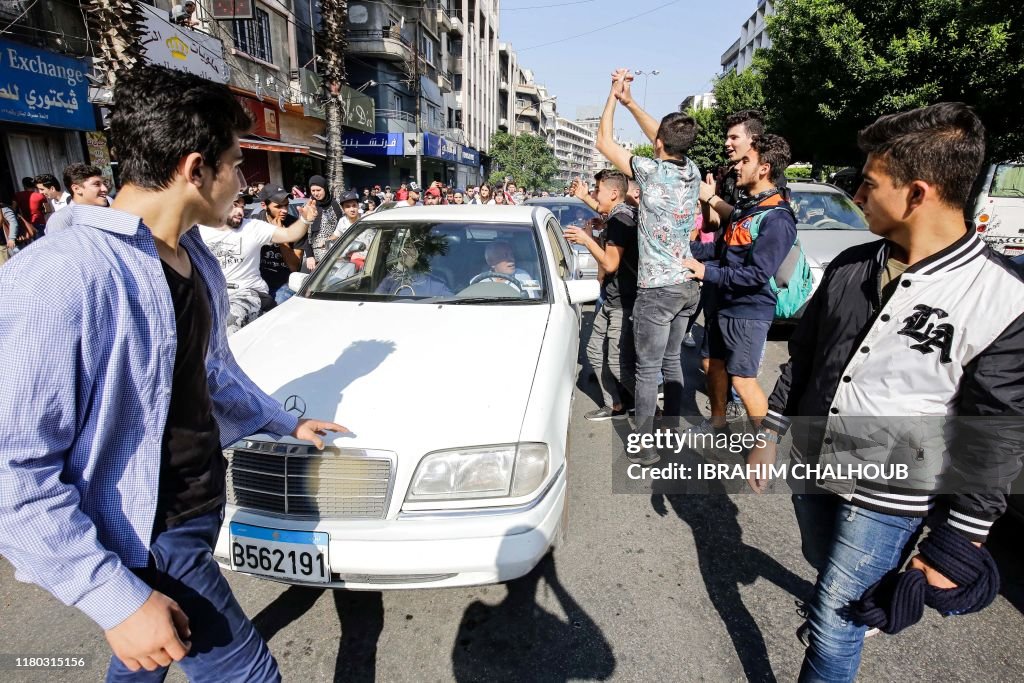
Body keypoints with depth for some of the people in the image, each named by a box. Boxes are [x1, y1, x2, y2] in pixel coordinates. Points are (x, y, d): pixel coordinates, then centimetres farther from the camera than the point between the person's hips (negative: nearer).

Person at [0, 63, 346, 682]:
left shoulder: (198, 261, 2)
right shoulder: (56, 281, -26)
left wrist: (286, 423, 22)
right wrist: (115, 598, -24)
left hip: (204, 507, 8)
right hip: (148, 539, -8)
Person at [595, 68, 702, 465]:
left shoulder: (652, 171, -14)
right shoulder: (692, 171, 4)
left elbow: (604, 143, -4)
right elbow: (667, 141, 20)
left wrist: (614, 96, 6)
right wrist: (630, 102, 18)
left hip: (657, 288, -7)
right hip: (687, 284, 7)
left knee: (647, 369, 0)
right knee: (672, 360, 18)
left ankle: (645, 448, 7)